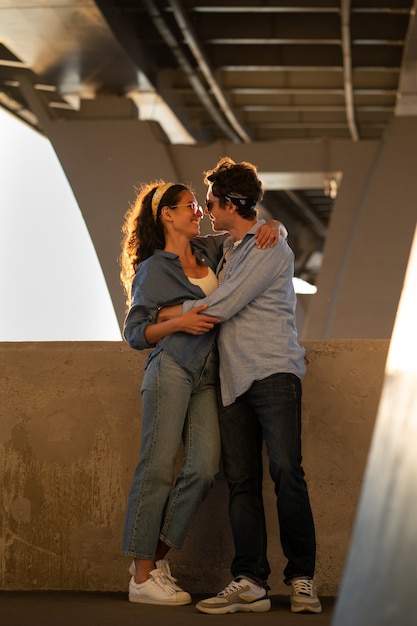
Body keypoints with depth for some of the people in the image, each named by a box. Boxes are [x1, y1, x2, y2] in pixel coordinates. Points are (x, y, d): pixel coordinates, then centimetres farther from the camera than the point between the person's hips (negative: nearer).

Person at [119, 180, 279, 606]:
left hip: (206, 377, 6)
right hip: (170, 370, -5)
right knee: (157, 467, -8)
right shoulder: (152, 269, 2)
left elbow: (252, 231, 26)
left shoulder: (208, 250, 17)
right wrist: (179, 323, -14)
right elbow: (134, 334, 1)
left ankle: (156, 557, 3)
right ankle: (142, 577, -4)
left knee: (203, 468, -9)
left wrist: (271, 228, 3)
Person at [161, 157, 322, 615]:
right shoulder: (226, 250, 21)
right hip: (234, 380, 8)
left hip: (273, 373, -7)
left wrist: (162, 315, 0)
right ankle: (249, 582, -4)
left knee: (286, 471, -13)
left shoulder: (270, 249, -5)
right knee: (241, 480, -1)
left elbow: (220, 307, -11)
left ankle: (302, 578, -6)